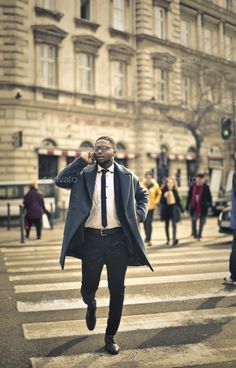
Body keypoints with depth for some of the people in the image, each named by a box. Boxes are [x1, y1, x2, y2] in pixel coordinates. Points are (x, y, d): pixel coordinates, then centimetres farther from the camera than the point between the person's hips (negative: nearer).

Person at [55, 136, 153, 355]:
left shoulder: (127, 176, 6)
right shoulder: (84, 174, 2)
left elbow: (143, 195, 21)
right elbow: (60, 181, -13)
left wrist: (139, 213, 4)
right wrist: (81, 161, -15)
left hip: (118, 239, 1)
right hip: (92, 239, -1)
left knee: (117, 290, 6)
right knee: (88, 287, 5)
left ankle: (110, 336, 25)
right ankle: (91, 306, 45)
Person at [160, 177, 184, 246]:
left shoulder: (175, 191, 4)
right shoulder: (164, 191, -1)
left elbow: (178, 200, 11)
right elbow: (161, 201, 1)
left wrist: (181, 209, 13)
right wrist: (164, 197, -17)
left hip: (174, 209, 0)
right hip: (166, 209, 1)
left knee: (174, 224, -12)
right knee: (166, 225, 9)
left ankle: (174, 239, -19)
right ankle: (168, 239, 21)